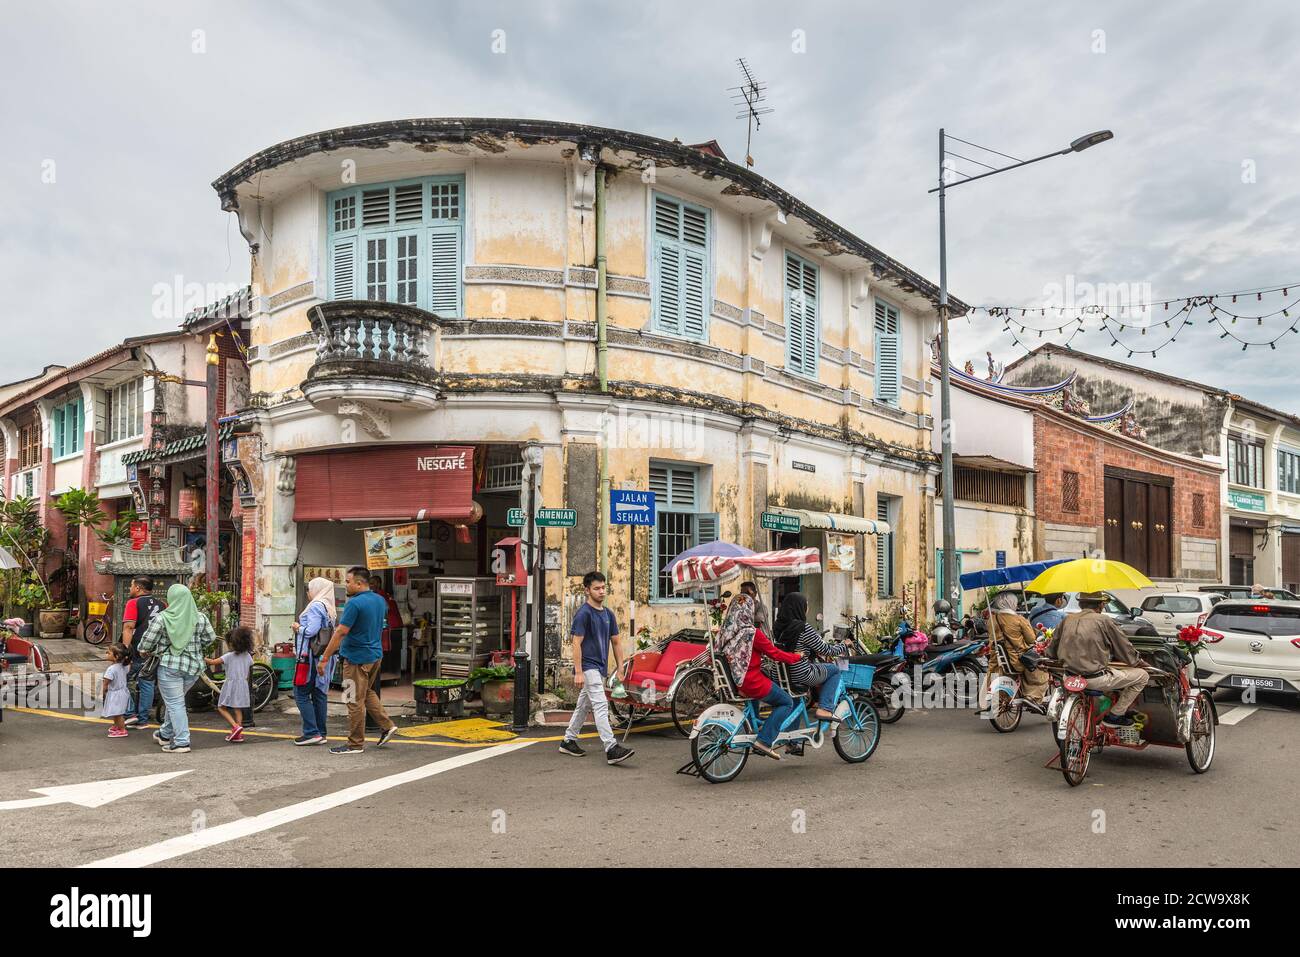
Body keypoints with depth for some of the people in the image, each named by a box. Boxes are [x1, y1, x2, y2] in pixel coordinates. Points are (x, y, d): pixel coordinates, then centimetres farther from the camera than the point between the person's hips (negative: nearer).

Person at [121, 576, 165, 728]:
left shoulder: (134, 603, -7)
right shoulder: (161, 604, 12)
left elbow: (128, 627, -17)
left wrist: (125, 648, -19)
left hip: (138, 652, -6)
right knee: (148, 684, 10)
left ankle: (131, 714, 2)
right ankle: (142, 720, 15)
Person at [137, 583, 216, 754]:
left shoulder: (162, 618, -11)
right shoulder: (201, 617, 0)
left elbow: (148, 640, -6)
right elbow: (210, 638, 6)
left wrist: (144, 650, 15)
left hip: (170, 666, -5)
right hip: (194, 666, 5)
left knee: (175, 703, 1)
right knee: (176, 701, 22)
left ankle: (181, 742, -1)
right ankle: (165, 734, 36)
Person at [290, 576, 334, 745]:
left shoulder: (316, 606, -11)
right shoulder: (330, 608, 18)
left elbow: (311, 631, -20)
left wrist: (298, 628, -2)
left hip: (311, 656, -9)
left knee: (301, 693, -3)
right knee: (320, 693, 10)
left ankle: (312, 732, -6)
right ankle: (321, 733, 12)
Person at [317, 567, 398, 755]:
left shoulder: (354, 603, -19)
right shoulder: (380, 601, 7)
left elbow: (340, 633, -20)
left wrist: (324, 659, -16)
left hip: (357, 658, -8)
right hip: (376, 655, 8)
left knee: (355, 701, 1)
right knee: (368, 692, 24)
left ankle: (355, 744, 9)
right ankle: (386, 726, 18)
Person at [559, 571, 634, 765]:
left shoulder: (608, 614, 11)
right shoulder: (583, 613, -13)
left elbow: (615, 642, 15)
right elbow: (576, 644, -15)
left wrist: (620, 668, 10)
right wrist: (578, 672, -20)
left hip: (600, 667, 9)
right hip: (588, 667, -9)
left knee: (583, 706, 16)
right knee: (600, 706, -15)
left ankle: (568, 741, 28)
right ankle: (611, 749, -19)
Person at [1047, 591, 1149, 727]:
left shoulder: (1067, 621, 7)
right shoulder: (1103, 620, -8)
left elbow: (1051, 653, 12)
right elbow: (1125, 649, 0)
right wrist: (1139, 662, 19)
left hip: (1070, 675, 7)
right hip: (1095, 678, -7)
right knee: (1142, 675, 7)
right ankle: (1115, 715, 7)